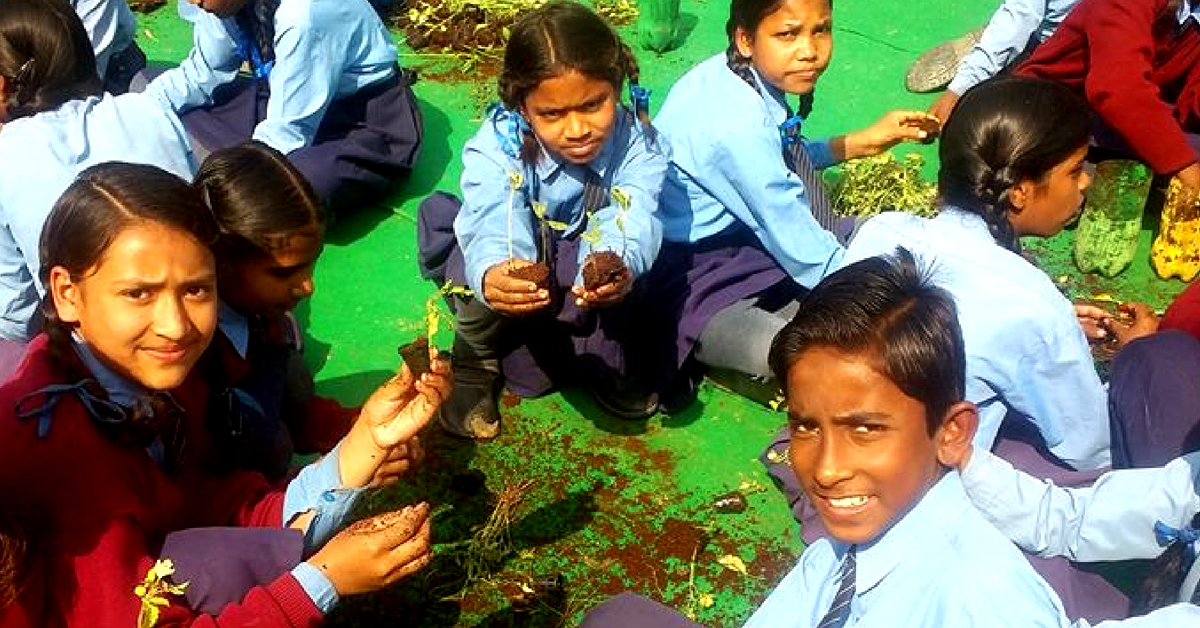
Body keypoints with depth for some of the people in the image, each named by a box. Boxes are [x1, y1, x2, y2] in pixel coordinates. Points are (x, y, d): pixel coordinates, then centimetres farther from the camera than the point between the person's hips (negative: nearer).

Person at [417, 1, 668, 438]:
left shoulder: (636, 143, -23)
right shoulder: (497, 145, -27)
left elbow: (631, 221, -37)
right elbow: (493, 223, -42)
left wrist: (617, 264, -62)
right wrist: (492, 274, -67)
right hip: (517, 259, -1)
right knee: (488, 281, -34)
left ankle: (606, 361, -3)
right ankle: (475, 363, -3)